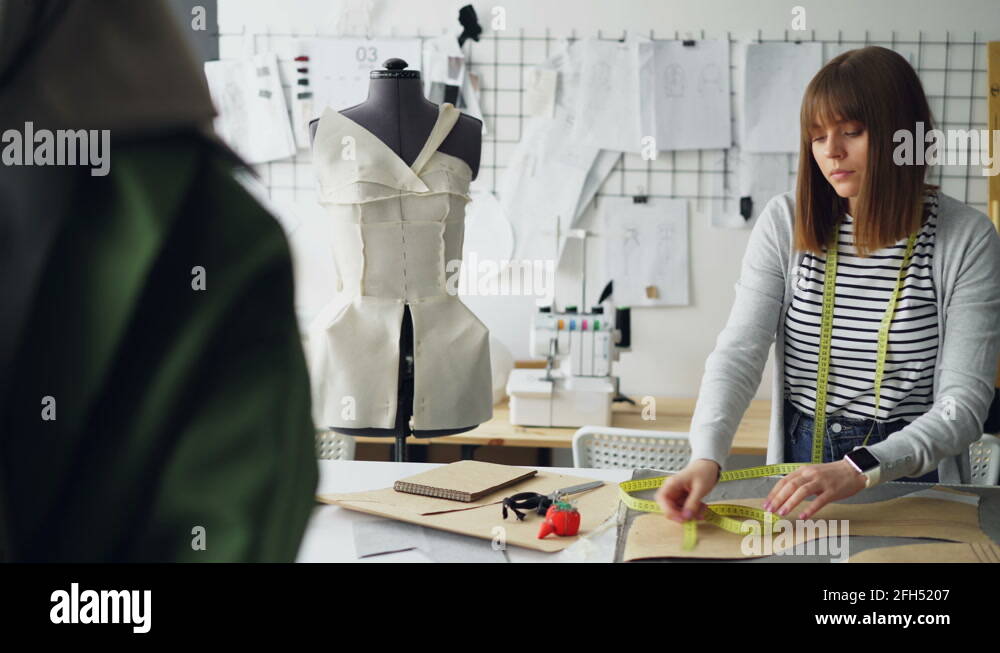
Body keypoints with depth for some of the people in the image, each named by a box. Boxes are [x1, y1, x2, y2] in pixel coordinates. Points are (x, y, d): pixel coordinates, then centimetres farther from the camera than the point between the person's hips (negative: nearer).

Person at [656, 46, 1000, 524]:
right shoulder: (785, 223, 2)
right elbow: (739, 351, -7)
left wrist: (861, 469, -24)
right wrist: (706, 456, -25)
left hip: (914, 478, -2)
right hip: (800, 465, 2)